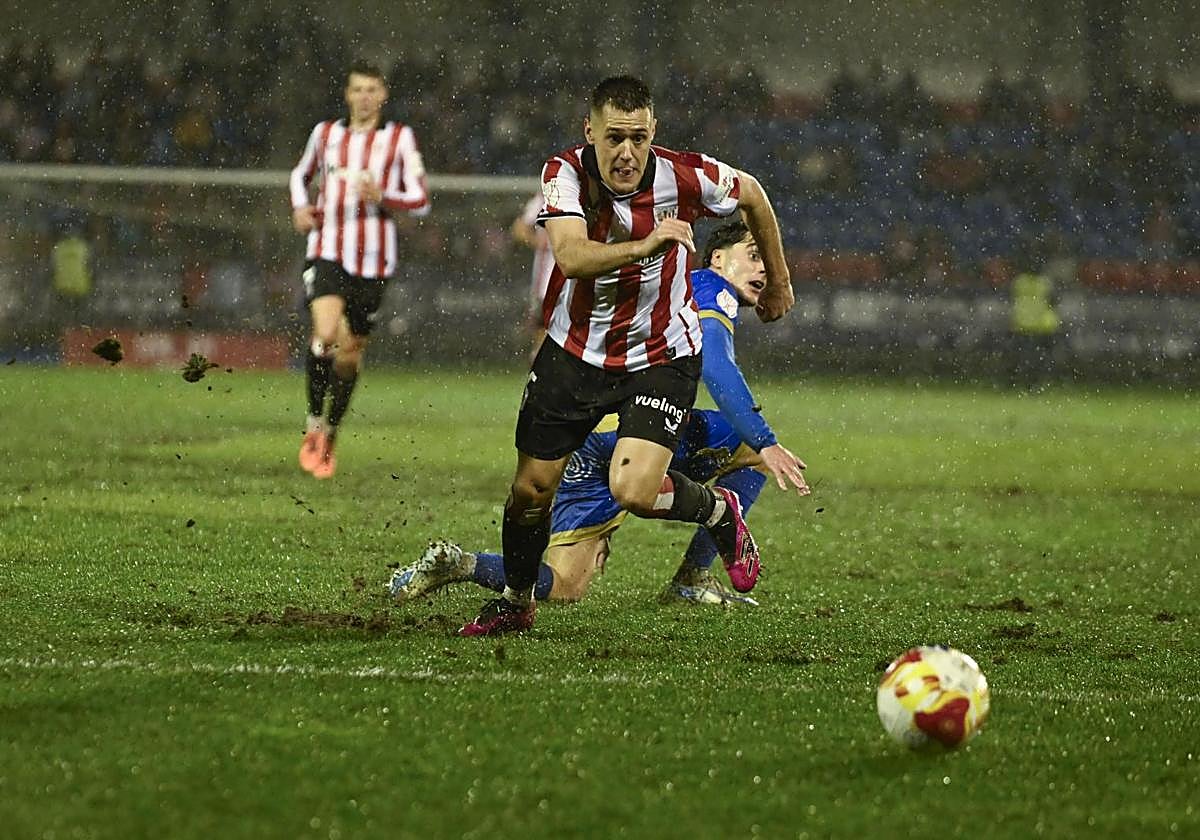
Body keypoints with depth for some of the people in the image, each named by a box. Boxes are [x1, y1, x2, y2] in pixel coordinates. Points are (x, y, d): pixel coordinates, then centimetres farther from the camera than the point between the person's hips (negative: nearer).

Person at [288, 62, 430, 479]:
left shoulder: (400, 138, 2)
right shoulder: (326, 133, 8)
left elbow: (421, 201, 1)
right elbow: (300, 174, 26)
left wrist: (383, 197, -18)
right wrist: (299, 207, 6)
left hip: (372, 261, 1)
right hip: (326, 253, -1)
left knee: (350, 352, 8)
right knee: (326, 334, -24)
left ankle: (329, 437, 27)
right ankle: (314, 423, -7)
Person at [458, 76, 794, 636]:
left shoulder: (684, 176, -20)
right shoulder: (565, 173, -19)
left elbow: (751, 195, 3)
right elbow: (572, 256, -36)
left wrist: (777, 281, 15)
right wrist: (647, 244, -51)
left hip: (661, 357, -2)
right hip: (574, 352, 2)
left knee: (634, 491, -21)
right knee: (530, 488, 8)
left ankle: (719, 512, 12)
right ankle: (514, 602, 35)